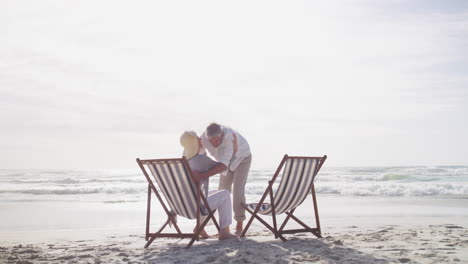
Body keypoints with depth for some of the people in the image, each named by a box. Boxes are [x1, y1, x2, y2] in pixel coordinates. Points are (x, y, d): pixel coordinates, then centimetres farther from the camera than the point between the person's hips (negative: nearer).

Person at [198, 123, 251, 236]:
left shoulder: (229, 137, -46)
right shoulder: (204, 138, -29)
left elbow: (223, 165, -52)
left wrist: (202, 175, -58)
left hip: (242, 158, -5)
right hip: (227, 160, 5)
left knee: (238, 190, -17)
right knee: (223, 190, 0)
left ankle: (239, 225, -6)